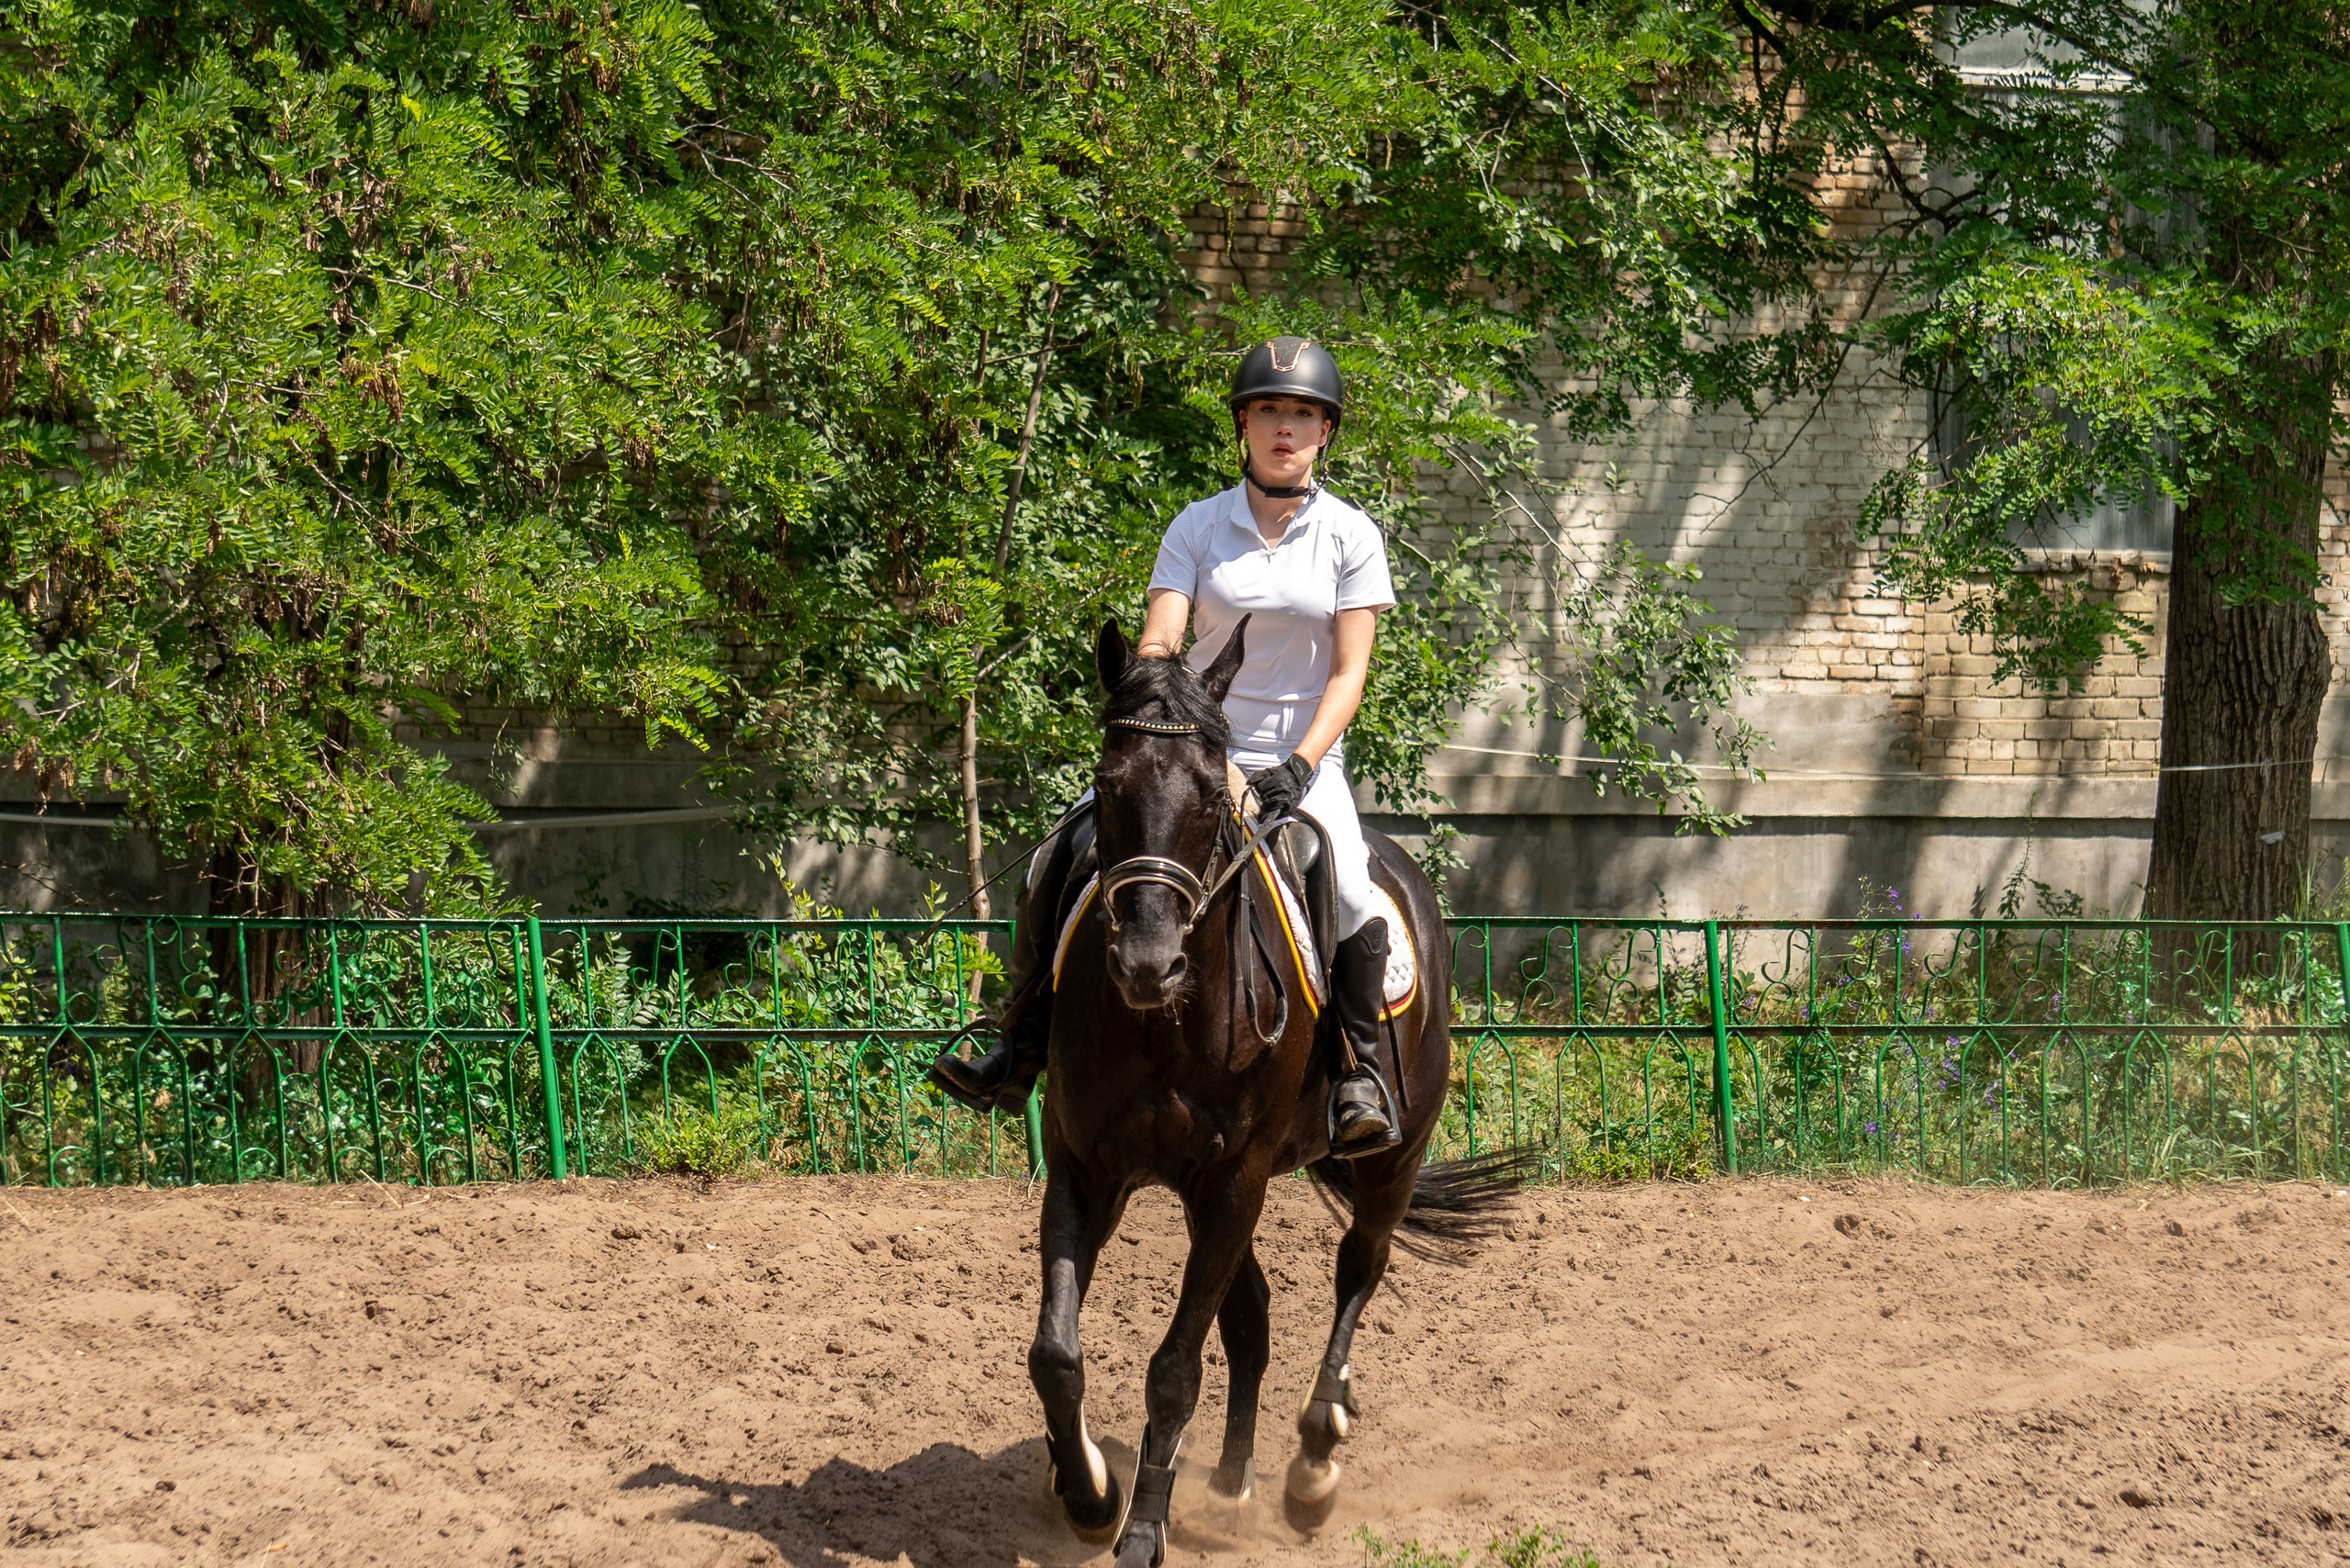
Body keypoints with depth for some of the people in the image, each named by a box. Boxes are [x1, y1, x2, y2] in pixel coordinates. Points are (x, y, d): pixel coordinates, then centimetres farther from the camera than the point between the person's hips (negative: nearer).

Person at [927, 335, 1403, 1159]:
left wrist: (1300, 766, -19)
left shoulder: (1351, 536, 0)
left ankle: (1363, 1071, -11)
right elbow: (1159, 642, -6)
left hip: (1305, 758, -2)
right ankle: (1019, 1051, -3)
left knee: (1350, 896, -29)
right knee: (1060, 856, -14)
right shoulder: (1198, 527, 3)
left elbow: (1348, 673, -5)